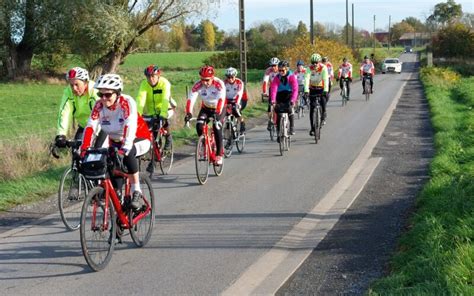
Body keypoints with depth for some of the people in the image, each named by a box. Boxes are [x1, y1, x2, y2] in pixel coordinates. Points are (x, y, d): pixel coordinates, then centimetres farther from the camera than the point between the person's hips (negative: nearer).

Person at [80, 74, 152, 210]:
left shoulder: (127, 102, -28)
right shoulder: (99, 105, -15)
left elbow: (130, 127, -41)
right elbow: (90, 126, -24)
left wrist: (124, 149, -55)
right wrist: (84, 148, -38)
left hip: (139, 140, -5)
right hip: (116, 142, 5)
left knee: (128, 153, -36)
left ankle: (137, 193, -26)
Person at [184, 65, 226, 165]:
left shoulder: (219, 84, -29)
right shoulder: (198, 85, -23)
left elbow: (221, 99, -40)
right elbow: (190, 99, -31)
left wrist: (217, 113, -53)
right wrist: (189, 113, -46)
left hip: (218, 108, -3)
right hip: (205, 108, 3)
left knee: (217, 128, -20)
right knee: (199, 126, -19)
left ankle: (219, 154, -8)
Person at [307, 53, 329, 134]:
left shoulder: (323, 68, -19)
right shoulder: (309, 68, -17)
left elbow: (325, 79, -30)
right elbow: (307, 79, -29)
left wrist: (325, 91, -43)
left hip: (321, 88, -1)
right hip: (313, 89, 1)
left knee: (323, 100, -27)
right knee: (312, 109, -5)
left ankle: (324, 116, 3)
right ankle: (312, 128, 1)